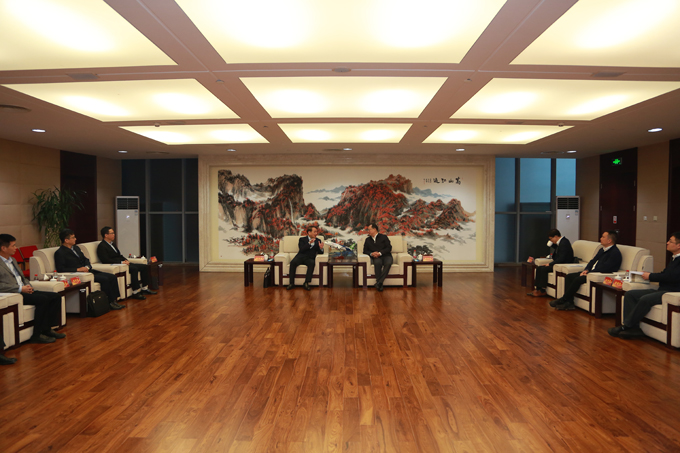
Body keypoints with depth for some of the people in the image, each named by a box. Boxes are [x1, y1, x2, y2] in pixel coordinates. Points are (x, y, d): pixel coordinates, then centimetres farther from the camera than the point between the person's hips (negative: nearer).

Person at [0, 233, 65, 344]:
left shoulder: (12, 260, 22)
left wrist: (28, 285, 7)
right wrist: (20, 289, -20)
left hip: (23, 290, 9)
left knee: (56, 297, -6)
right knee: (43, 299, -28)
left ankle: (46, 329, -2)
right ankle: (36, 335, -19)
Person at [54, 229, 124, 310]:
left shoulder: (76, 248, 19)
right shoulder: (59, 253, -6)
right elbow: (60, 269, -16)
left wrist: (87, 267, -1)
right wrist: (78, 269, -20)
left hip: (87, 270, 9)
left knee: (112, 277, -7)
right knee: (104, 279, -26)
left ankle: (114, 300, -7)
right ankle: (110, 303, -15)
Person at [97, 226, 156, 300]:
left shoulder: (111, 244, 22)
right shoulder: (101, 246, -7)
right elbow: (106, 260, -18)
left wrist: (125, 261, 1)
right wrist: (121, 262, -21)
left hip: (122, 263, 10)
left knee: (145, 267, 0)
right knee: (134, 269, -33)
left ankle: (144, 288, 5)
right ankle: (135, 292, -30)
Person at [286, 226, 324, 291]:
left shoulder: (318, 241, 17)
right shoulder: (302, 239, 11)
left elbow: (320, 252, 10)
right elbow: (301, 249, -6)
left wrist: (321, 248, -13)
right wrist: (309, 243, -20)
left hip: (310, 258, 1)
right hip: (301, 257, -1)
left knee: (312, 263, -35)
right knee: (293, 262, -32)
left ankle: (306, 283, -31)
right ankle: (291, 283, -25)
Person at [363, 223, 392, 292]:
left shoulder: (384, 237, 13)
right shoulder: (367, 240, 23)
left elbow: (389, 248, 2)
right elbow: (365, 251, 17)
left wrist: (380, 253, -13)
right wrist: (371, 253, -7)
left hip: (386, 256, -1)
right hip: (376, 258, 1)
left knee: (388, 263, -37)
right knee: (377, 263, -37)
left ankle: (379, 282, -42)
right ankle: (379, 285, -39)